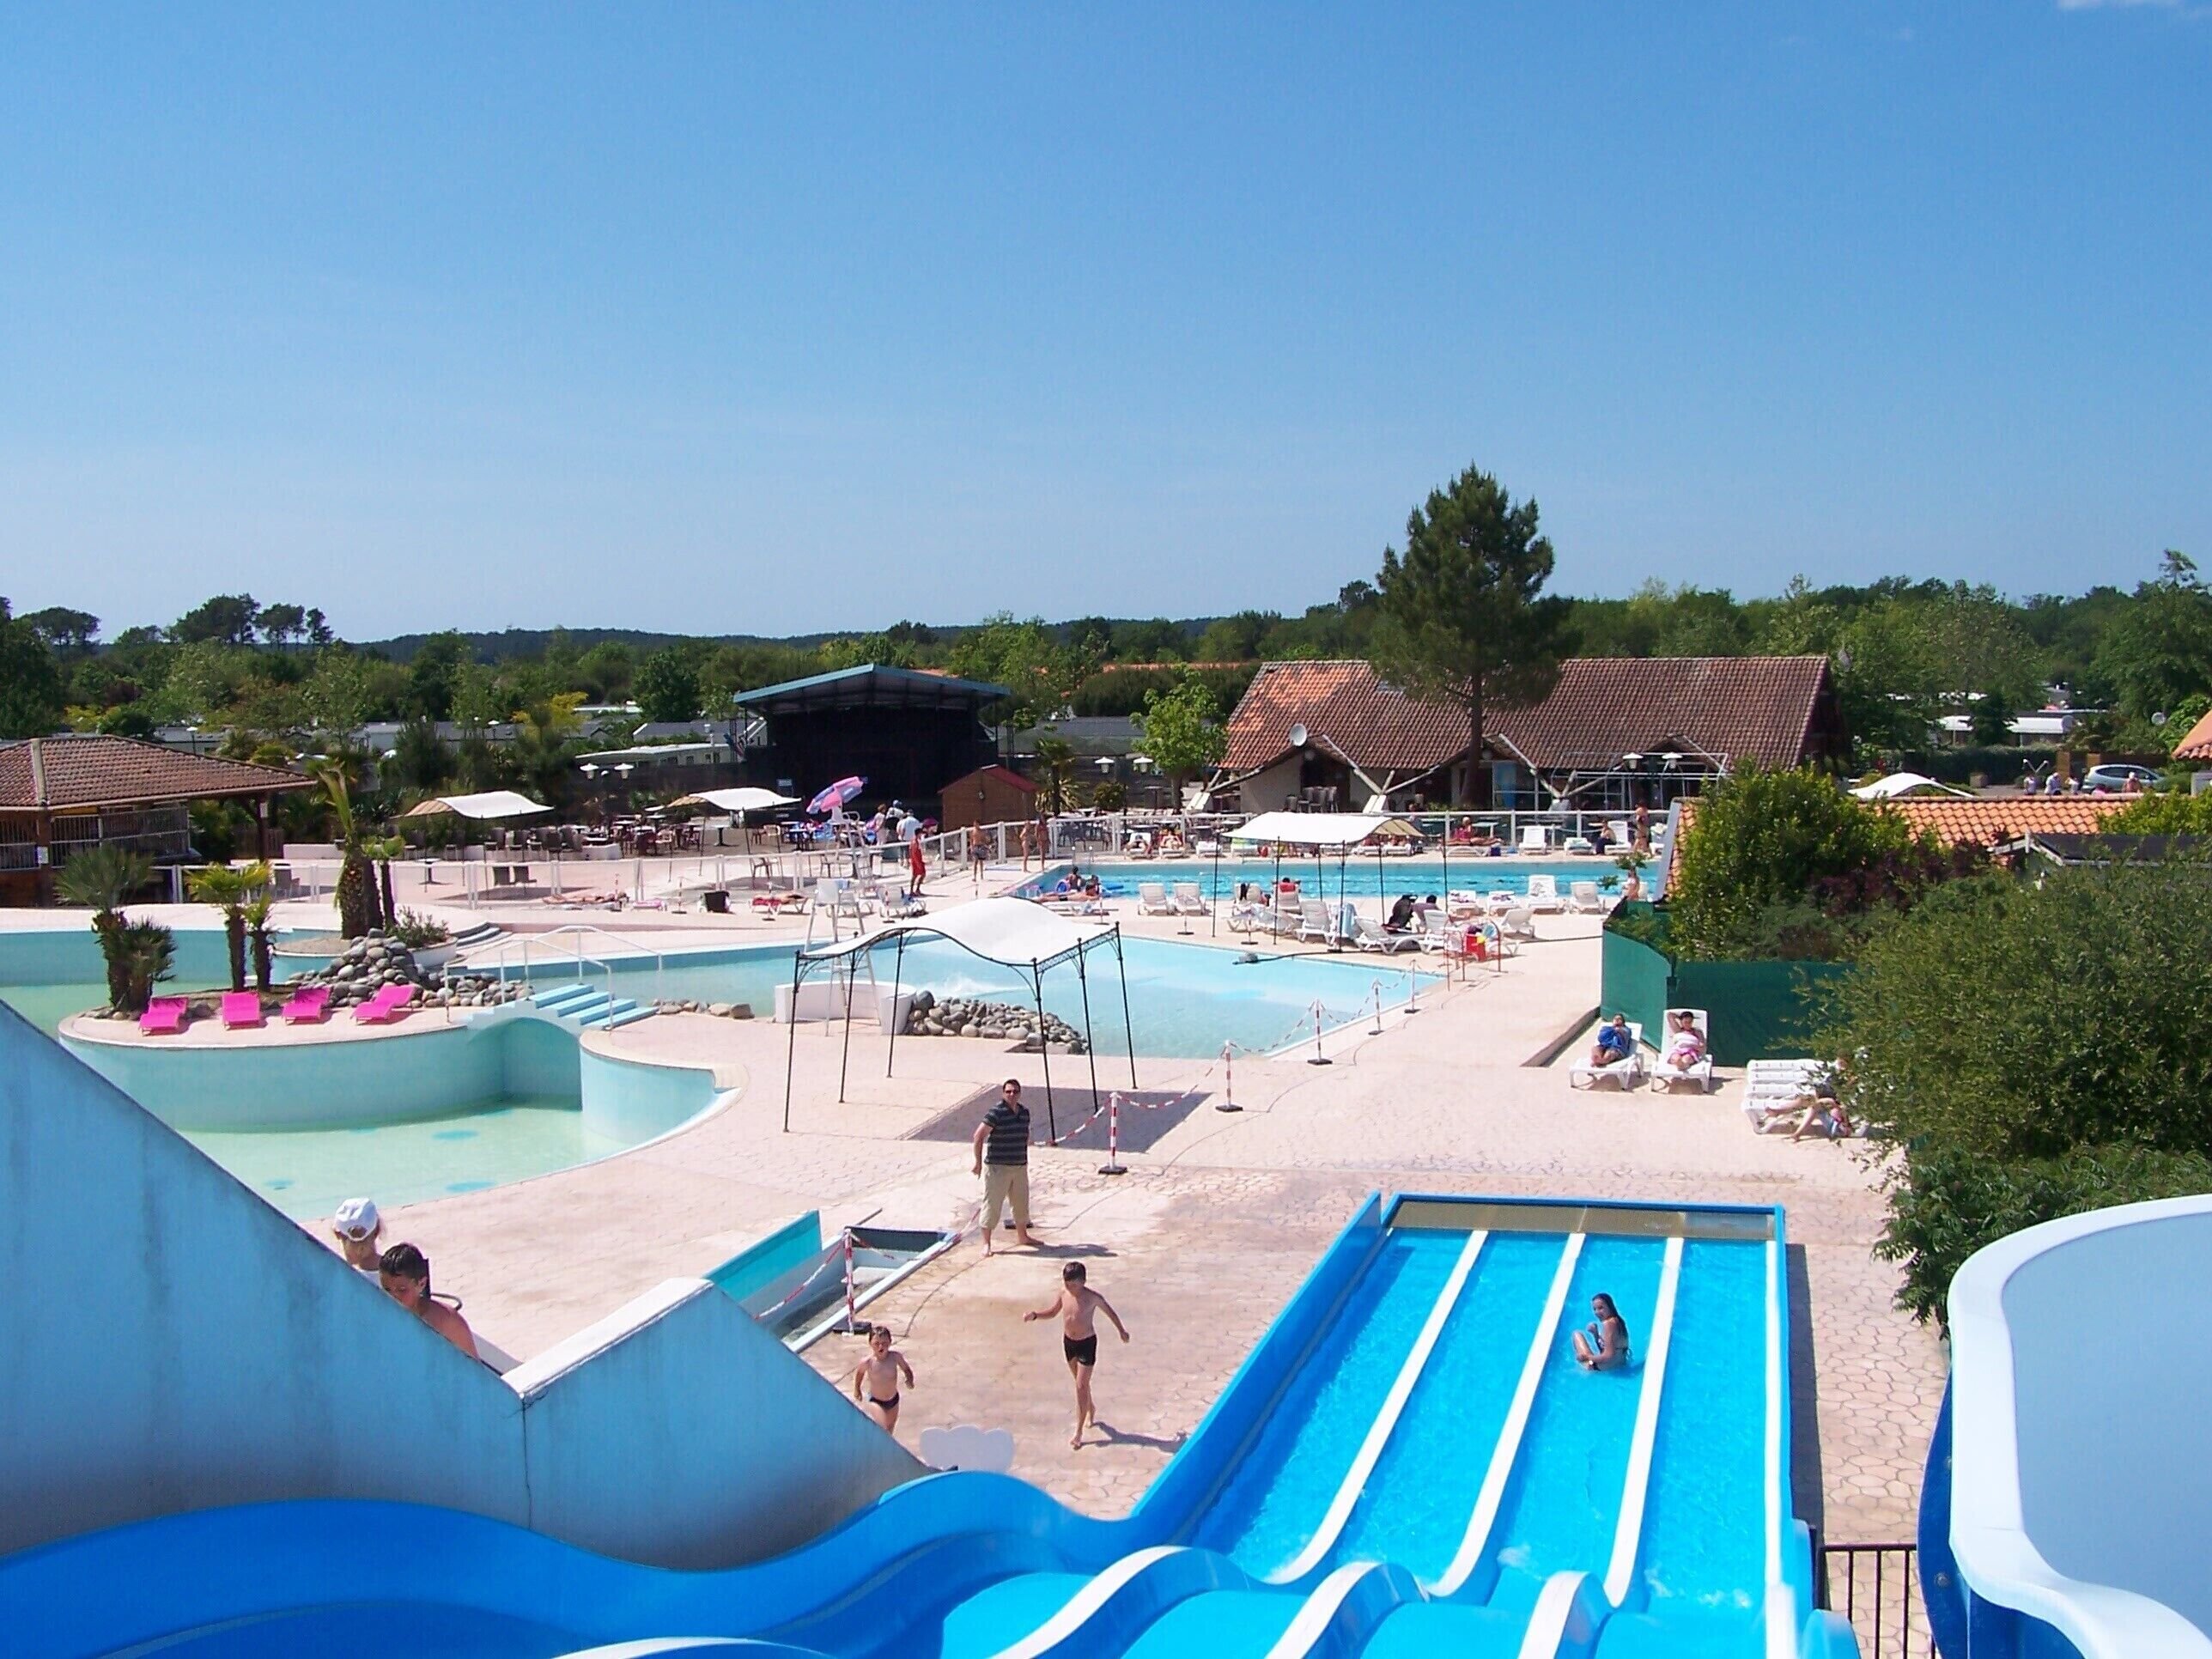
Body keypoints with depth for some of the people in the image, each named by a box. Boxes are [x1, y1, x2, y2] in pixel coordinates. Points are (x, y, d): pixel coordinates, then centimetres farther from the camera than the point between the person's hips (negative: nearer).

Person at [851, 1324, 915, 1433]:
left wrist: (910, 1380, -22)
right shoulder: (867, 1362, -23)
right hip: (875, 1401, -3)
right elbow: (859, 1372, 0)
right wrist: (857, 1389, 14)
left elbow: (906, 1369, -2)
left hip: (893, 1399, 3)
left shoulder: (895, 1356, -20)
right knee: (882, 1429, -23)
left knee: (890, 1427, 22)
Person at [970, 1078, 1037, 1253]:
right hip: (997, 1167, -7)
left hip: (1020, 1166, 7)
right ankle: (986, 1243, 4)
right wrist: (978, 1162, -15)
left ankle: (1022, 1236, 37)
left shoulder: (1025, 1112, 7)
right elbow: (979, 1136, -15)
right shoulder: (996, 1113, -16)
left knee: (1021, 1202, 19)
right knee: (992, 1204, -3)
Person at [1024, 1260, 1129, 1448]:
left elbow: (1110, 1312, -6)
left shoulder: (1092, 1297, -21)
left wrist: (1121, 1330, -9)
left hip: (1087, 1343, -5)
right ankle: (1091, 1410, 47)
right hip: (1068, 1341, 5)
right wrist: (1034, 1314, -9)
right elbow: (1053, 1312, 6)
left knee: (1081, 1385, -5)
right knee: (1080, 1382, 20)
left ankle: (1079, 1431, 0)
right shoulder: (1063, 1293, -8)